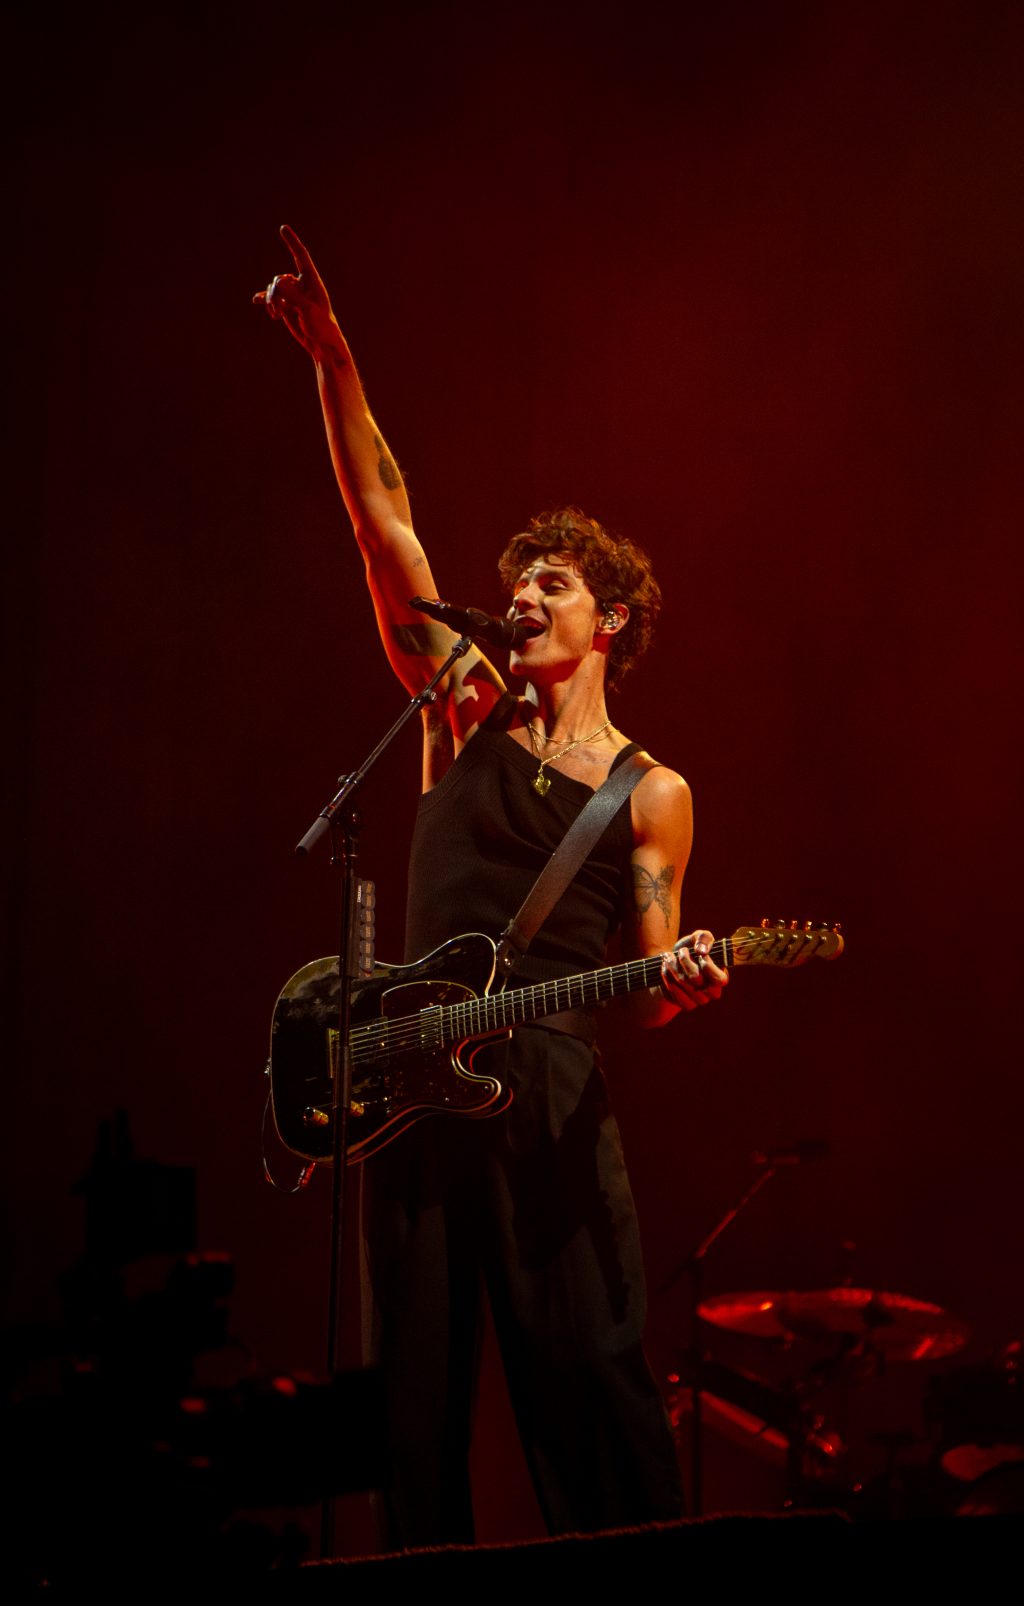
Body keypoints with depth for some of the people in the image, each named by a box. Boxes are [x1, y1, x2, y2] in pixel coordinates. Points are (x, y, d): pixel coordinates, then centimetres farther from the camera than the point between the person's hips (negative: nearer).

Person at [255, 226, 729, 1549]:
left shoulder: (652, 794, 9)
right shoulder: (467, 711, 12)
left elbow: (644, 991, 9)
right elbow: (382, 520, 5)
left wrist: (682, 983, -16)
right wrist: (332, 357, -1)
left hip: (550, 1093, -2)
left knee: (591, 1387, -5)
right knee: (418, 1401, 6)